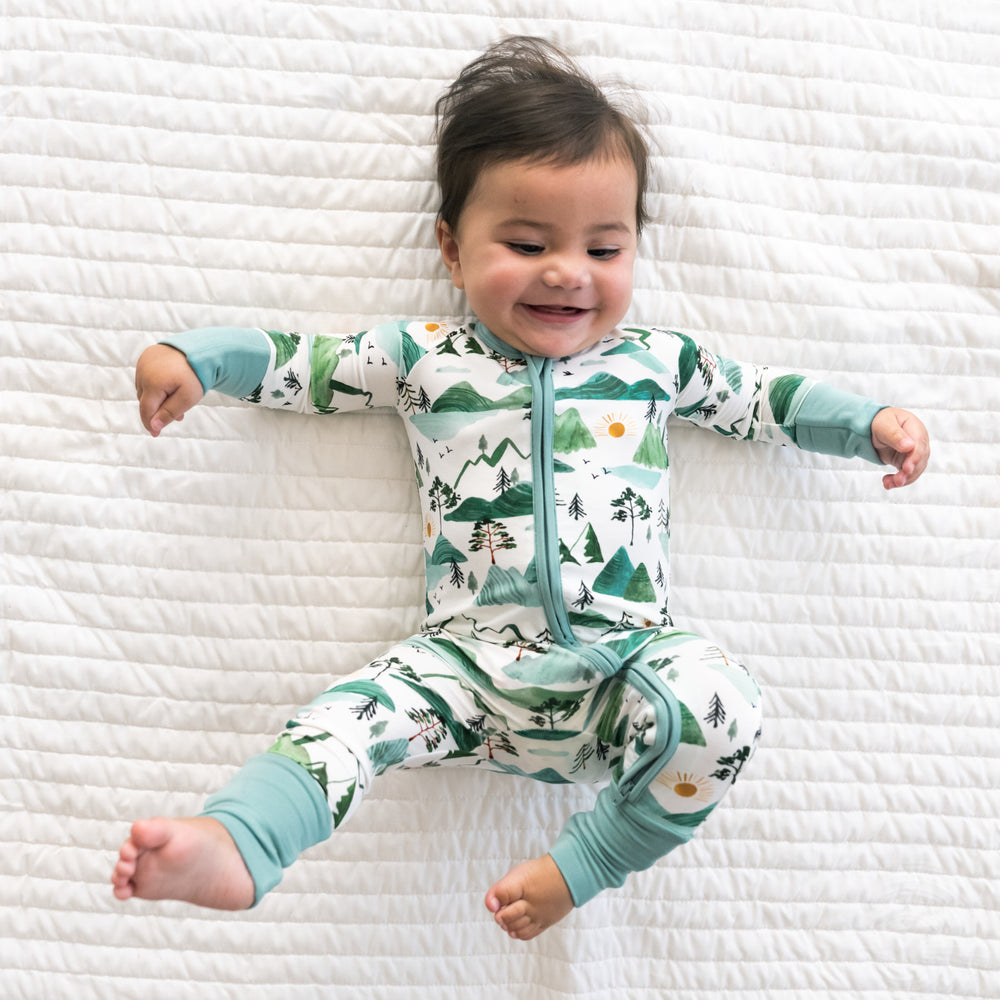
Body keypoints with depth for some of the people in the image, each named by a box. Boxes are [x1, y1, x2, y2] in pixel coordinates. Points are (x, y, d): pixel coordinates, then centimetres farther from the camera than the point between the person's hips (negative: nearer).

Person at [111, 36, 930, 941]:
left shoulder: (657, 359, 13)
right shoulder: (419, 359, 9)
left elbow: (760, 397, 24)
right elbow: (302, 365, 14)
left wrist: (869, 422, 15)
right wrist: (194, 356, 2)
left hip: (625, 661, 1)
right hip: (470, 662, 0)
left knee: (721, 704, -28)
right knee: (354, 712, -24)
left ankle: (577, 867, -13)